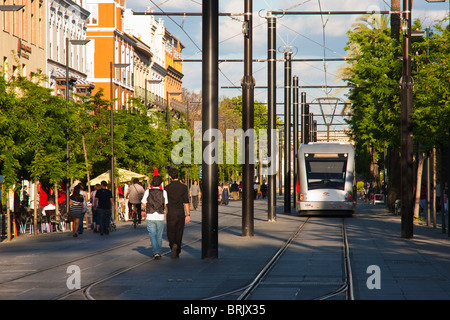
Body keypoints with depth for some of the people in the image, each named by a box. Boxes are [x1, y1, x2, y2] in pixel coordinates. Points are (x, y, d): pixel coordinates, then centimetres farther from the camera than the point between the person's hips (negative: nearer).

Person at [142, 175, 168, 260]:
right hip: (160, 217, 1)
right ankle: (158, 252, 22)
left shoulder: (148, 192, -2)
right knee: (159, 236, 14)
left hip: (150, 217, -1)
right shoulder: (163, 192, -2)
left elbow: (143, 205, 1)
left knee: (152, 235, 0)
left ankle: (156, 252, -16)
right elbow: (166, 205, -3)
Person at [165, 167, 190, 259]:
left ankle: (173, 245, -23)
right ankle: (177, 253, 14)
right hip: (181, 213, 1)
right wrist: (188, 214, 0)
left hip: (171, 213, -1)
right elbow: (186, 202, -3)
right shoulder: (184, 187, -1)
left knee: (170, 233, 6)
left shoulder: (168, 187, -3)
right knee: (179, 233, 11)